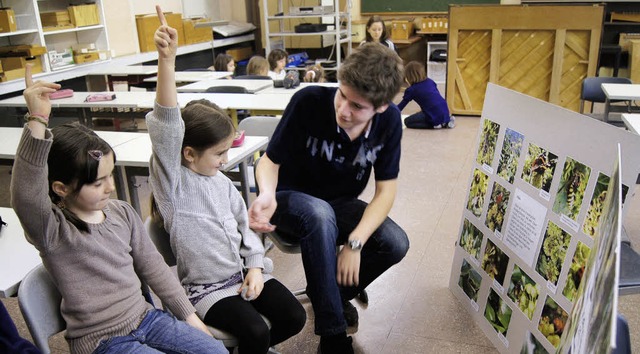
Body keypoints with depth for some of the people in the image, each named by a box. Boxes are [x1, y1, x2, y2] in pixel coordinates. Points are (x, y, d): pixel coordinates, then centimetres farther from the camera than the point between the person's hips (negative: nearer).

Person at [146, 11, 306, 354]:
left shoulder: (221, 181, 6)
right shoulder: (172, 183, -15)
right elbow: (167, 128, -30)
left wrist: (256, 265, -2)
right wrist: (167, 61, -41)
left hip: (244, 273, 6)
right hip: (205, 287, -6)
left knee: (294, 317, -4)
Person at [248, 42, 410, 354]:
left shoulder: (389, 120, -15)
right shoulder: (308, 102, -25)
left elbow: (386, 190, -12)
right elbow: (270, 161, -15)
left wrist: (355, 242, -26)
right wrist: (267, 195, -38)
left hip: (340, 206, 3)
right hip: (291, 199, -3)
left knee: (396, 244, -22)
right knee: (319, 214, -38)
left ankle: (333, 293, 8)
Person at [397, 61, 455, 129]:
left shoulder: (411, 90, -4)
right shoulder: (430, 81, 12)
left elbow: (402, 104, 5)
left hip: (434, 116, -7)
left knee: (407, 121, 2)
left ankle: (436, 124, -5)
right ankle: (446, 121, 14)